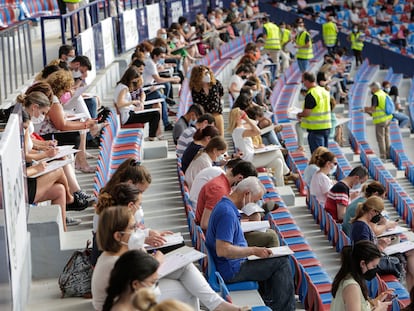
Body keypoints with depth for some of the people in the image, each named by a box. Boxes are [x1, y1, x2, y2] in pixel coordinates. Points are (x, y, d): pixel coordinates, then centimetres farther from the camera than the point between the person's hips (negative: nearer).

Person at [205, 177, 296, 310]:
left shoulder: (224, 205, 10)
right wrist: (254, 250, -23)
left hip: (230, 265, 11)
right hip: (232, 271, -11)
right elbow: (222, 250, -30)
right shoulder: (227, 213, -24)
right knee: (281, 262, -9)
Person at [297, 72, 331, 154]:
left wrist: (299, 115, 0)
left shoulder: (310, 95, -19)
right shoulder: (325, 91, 8)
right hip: (327, 127, 8)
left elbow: (306, 113, -21)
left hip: (316, 129, -8)